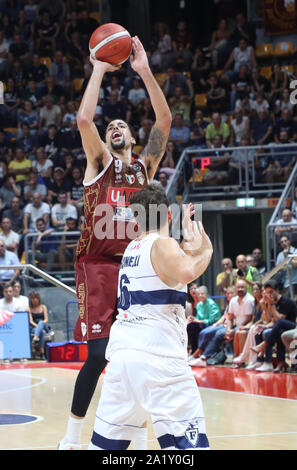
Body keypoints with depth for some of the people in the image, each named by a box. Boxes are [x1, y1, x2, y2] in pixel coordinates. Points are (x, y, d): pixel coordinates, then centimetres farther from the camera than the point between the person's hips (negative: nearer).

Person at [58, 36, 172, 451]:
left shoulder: (144, 167, 15)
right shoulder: (99, 163, 9)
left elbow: (164, 121, 4)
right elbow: (84, 119, -8)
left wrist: (145, 72, -3)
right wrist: (99, 70, -3)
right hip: (97, 265, -3)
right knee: (99, 353, -11)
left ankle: (139, 437, 12)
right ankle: (71, 438, 2)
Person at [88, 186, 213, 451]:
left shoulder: (132, 248, 20)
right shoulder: (163, 244, -3)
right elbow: (187, 272, -25)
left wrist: (188, 243, 44)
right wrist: (205, 250, -7)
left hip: (120, 350, 8)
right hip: (157, 355, -8)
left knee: (106, 441, 15)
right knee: (189, 442, -11)